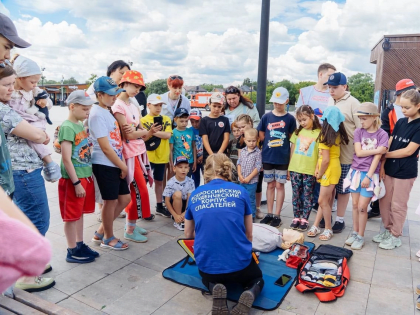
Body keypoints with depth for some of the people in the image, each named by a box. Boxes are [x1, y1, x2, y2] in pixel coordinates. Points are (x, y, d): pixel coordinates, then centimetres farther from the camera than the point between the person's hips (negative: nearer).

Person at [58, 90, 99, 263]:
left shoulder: (81, 125, 10)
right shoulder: (67, 127, -16)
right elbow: (66, 159, -20)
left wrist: (87, 178, 15)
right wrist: (76, 182, -19)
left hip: (86, 176, 8)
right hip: (74, 179, -8)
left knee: (80, 214, 18)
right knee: (72, 216, 4)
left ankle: (80, 244, 31)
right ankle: (72, 251, 17)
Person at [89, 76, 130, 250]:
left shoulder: (108, 111, 13)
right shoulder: (97, 114, -16)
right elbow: (105, 147, -18)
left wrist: (123, 163, 5)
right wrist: (123, 166, -10)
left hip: (115, 164, 9)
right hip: (105, 165, -9)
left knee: (125, 198, 14)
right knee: (111, 201, 4)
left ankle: (100, 232, 29)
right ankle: (108, 238, 25)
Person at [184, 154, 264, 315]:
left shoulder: (194, 195, 6)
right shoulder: (240, 191, 2)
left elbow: (188, 234, 20)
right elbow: (249, 234, 12)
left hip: (207, 264, 1)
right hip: (239, 262, -1)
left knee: (209, 277, 38)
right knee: (257, 278, 33)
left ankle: (215, 289, 2)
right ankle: (250, 295, -2)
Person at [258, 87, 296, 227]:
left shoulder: (290, 119, -3)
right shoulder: (266, 117, 1)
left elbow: (292, 138, 2)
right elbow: (261, 136, 7)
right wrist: (270, 143, -2)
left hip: (282, 158, -2)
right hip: (267, 157, 2)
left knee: (279, 185, 5)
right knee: (270, 185, 11)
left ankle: (277, 215, 14)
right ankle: (269, 214, 21)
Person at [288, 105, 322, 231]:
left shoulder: (319, 133, -5)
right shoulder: (297, 132, 9)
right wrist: (289, 167, 11)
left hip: (310, 171, -4)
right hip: (295, 169, 4)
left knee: (308, 196, 6)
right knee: (296, 195, 10)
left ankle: (304, 219, 16)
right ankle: (296, 218, 21)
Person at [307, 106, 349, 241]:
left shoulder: (326, 136, -17)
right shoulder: (338, 134, 5)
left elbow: (326, 159, -17)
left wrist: (320, 173, -4)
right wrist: (317, 169, 2)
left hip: (330, 170, -8)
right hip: (332, 169, 8)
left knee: (323, 201, 0)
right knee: (326, 200, 11)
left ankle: (328, 229, 13)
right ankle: (315, 226, 19)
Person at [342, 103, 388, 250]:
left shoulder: (382, 134, -6)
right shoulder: (358, 131, 2)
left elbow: (377, 157, -12)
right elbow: (359, 152, -6)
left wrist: (368, 176, -16)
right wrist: (377, 150, -12)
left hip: (370, 174, -3)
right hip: (356, 172, 3)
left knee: (362, 207, -2)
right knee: (355, 205, 9)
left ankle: (361, 237, 14)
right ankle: (354, 233, 23)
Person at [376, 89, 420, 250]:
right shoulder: (400, 122, 6)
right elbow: (389, 144, 5)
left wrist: (384, 154, -9)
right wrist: (382, 164, -2)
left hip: (405, 172, -5)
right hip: (389, 169, 5)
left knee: (398, 206, 6)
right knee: (384, 202, 12)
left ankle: (395, 236, 21)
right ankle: (388, 229, 29)